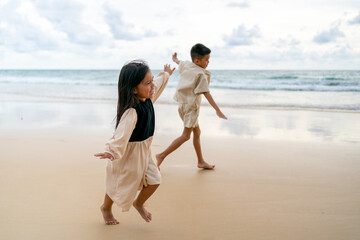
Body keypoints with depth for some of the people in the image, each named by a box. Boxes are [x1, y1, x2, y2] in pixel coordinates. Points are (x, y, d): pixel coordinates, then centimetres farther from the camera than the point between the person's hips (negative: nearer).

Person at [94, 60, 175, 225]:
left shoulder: (147, 97, -8)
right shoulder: (131, 112, -35)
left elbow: (158, 84, 15)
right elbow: (122, 133, -46)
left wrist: (165, 75, 33)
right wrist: (112, 151, -63)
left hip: (143, 152, 8)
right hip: (128, 154, -8)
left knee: (154, 180, 6)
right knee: (119, 185, 13)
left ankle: (138, 203, 36)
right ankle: (106, 208, 43)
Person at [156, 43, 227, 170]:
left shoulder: (185, 64, 4)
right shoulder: (200, 74, -19)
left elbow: (179, 63, 28)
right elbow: (206, 93, -23)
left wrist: (175, 59, 53)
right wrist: (217, 110, -24)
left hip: (184, 103, 10)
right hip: (191, 106, -10)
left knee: (197, 132, 15)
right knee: (186, 135, -4)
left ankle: (201, 162, 21)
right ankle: (162, 156, -4)